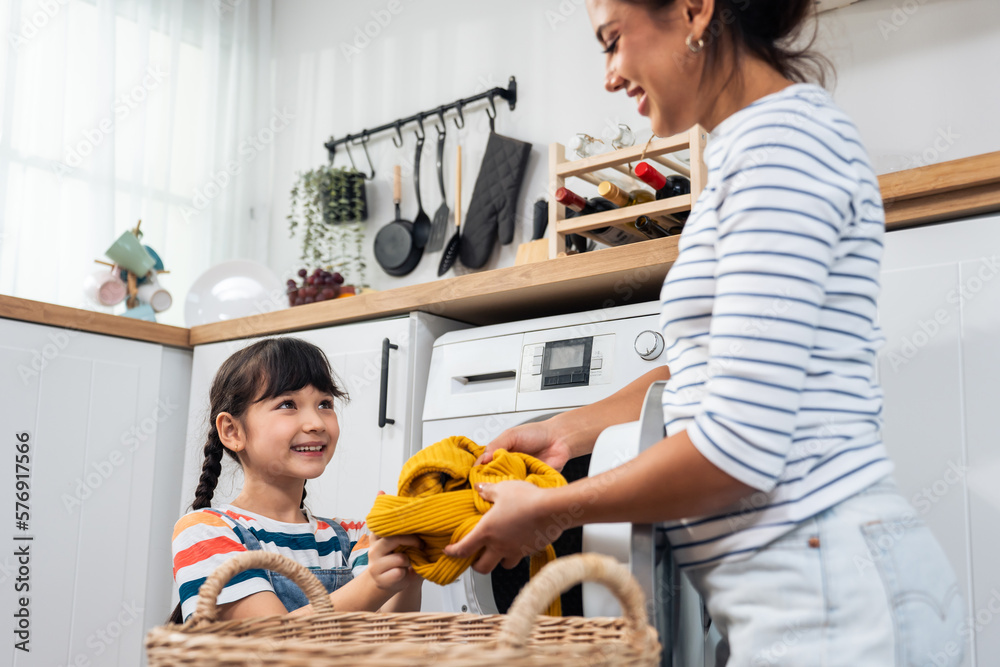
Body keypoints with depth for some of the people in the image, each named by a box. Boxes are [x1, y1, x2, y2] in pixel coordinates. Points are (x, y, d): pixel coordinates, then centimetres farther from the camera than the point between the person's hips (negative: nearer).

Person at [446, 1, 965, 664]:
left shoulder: (782, 139, -15)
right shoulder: (754, 144, 17)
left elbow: (739, 447, -22)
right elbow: (708, 370, 23)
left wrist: (547, 511, -10)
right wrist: (566, 432, 15)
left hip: (823, 590, -9)